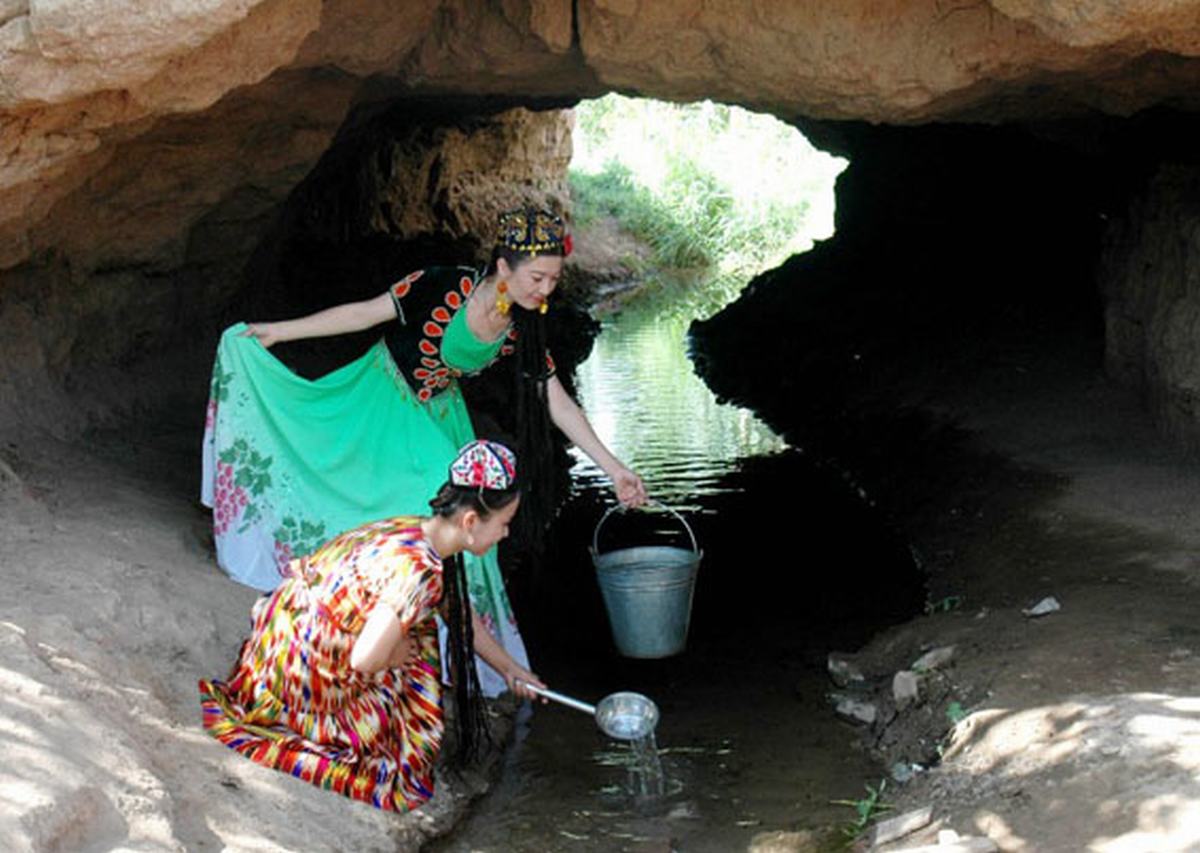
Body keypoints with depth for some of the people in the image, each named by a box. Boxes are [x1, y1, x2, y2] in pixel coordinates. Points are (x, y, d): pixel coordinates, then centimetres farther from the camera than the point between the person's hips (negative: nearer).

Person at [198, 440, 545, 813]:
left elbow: (461, 616, 16)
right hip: (301, 674, -8)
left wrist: (510, 668, 23)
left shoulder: (414, 531, 1)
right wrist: (402, 653, -9)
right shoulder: (418, 567, -27)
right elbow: (365, 659, -30)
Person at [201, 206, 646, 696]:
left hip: (434, 420, 3)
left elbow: (560, 406, -10)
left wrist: (614, 469, -16)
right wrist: (279, 332, -17)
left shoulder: (523, 331, -15)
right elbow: (365, 314, -19)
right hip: (379, 403, -3)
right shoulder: (446, 288, -29)